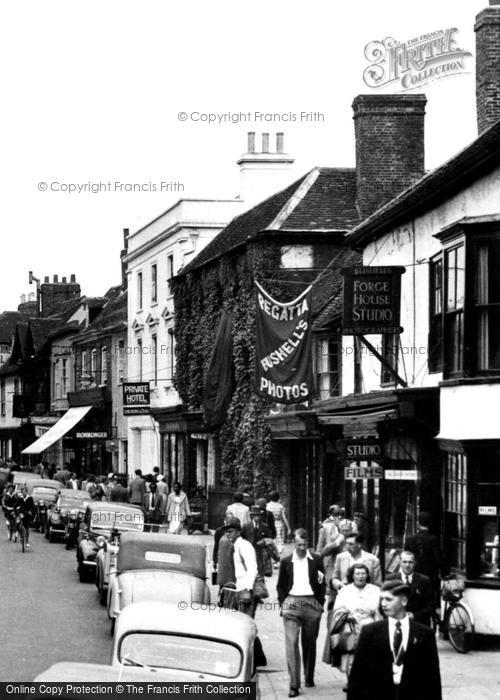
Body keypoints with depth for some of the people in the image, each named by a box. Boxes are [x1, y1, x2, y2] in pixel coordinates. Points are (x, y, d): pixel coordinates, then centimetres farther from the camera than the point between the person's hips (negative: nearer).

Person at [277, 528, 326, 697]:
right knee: (291, 643, -10)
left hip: (311, 603, 0)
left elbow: (322, 583, 8)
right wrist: (283, 603, 3)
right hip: (291, 603, 0)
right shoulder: (286, 561, 7)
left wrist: (320, 603, 1)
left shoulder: (316, 560, 5)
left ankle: (309, 677, 28)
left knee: (310, 643, 9)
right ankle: (294, 684, -12)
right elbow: (280, 586, 13)